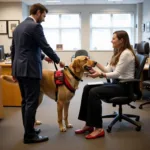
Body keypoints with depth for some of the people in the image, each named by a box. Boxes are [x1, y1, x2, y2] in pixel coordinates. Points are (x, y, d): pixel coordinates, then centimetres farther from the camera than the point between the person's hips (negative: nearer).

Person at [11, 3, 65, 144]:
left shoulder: (18, 27, 17)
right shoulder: (35, 26, -11)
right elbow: (45, 46, -11)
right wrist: (58, 60, 4)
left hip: (19, 69, 9)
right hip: (30, 69, -9)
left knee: (25, 101, 15)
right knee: (31, 102, -3)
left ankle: (28, 130, 25)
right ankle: (29, 135, 4)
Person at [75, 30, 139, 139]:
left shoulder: (126, 53, -14)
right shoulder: (118, 53, 16)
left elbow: (117, 73, -20)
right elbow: (108, 70, 14)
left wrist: (100, 75, -26)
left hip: (125, 86, -9)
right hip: (116, 83, 9)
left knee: (94, 92, -26)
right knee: (87, 88, -7)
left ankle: (98, 128, -21)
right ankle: (89, 124, -7)